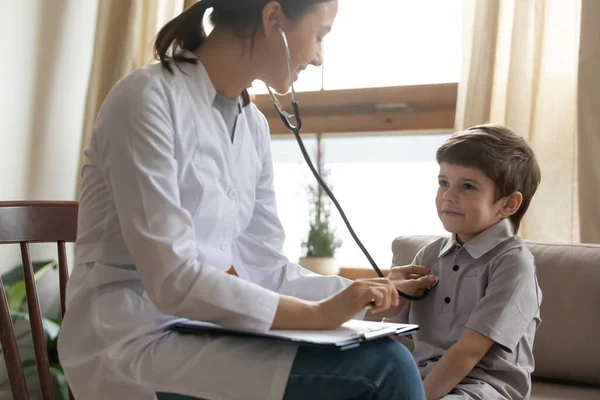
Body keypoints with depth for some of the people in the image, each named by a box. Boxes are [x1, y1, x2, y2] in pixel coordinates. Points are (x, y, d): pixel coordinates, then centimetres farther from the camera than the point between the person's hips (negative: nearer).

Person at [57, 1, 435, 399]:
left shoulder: (253, 126, 9)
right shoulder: (148, 99, -15)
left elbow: (264, 268, 10)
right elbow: (173, 280, -21)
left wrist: (363, 294, 6)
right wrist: (317, 313, -21)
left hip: (202, 332, 8)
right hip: (132, 346, -8)